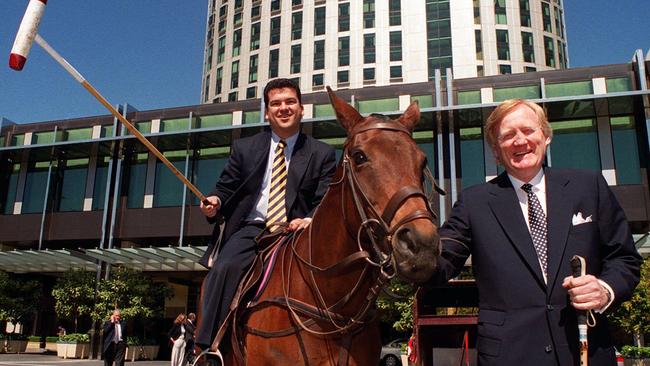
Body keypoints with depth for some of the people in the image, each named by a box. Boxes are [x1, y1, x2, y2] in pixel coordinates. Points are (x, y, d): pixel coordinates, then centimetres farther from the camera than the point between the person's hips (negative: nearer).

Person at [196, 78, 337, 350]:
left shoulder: (322, 154, 10)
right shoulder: (244, 148, 16)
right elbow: (226, 188, 17)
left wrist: (310, 220, -20)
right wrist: (215, 201, -9)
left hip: (296, 232, -1)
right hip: (251, 229, 1)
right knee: (223, 269, -27)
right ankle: (206, 349, -22)